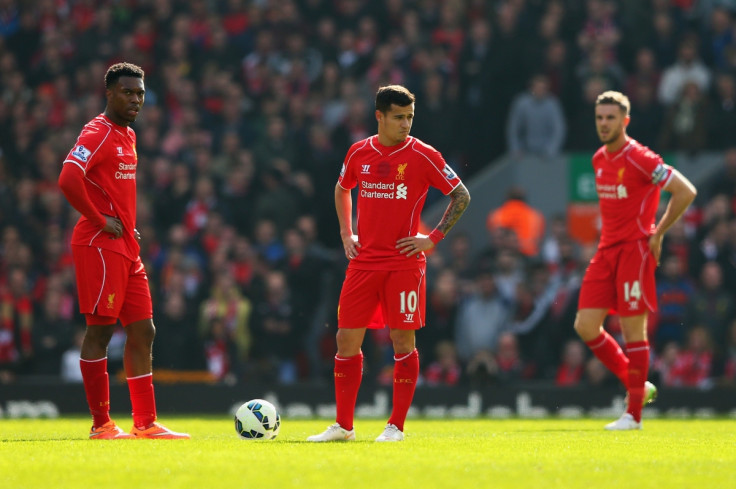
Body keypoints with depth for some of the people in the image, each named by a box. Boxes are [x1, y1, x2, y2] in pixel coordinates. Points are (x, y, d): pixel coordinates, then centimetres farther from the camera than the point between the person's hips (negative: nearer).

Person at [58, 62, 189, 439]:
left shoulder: (128, 136, 18)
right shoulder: (97, 133, -12)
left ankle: (146, 423, 9)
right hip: (100, 246, -9)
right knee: (100, 330, -5)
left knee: (142, 331, 7)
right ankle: (101, 425, -2)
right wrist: (100, 221, -18)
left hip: (127, 249, 10)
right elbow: (68, 180, -26)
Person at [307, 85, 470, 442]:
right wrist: (346, 234, 14)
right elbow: (342, 189, 26)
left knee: (402, 340, -4)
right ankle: (343, 426, 10)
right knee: (347, 339, 2)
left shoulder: (423, 156, -5)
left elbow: (461, 195, 1)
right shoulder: (359, 153, 6)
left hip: (404, 262, -4)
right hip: (363, 262, 4)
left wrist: (434, 238, -5)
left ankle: (396, 426, 4)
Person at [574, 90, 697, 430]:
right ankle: (637, 385, 16)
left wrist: (658, 233, -10)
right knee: (586, 326, 0)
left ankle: (633, 414, 3)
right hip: (606, 250, 8)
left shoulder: (640, 159, -13)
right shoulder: (599, 159, 11)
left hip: (635, 250, -8)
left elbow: (686, 191, -14)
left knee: (633, 331, -5)